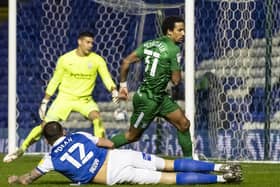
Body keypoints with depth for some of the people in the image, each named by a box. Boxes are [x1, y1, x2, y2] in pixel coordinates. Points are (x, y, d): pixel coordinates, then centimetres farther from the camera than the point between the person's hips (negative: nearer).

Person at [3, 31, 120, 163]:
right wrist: (44, 102, 2)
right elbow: (55, 81, 2)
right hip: (65, 97, 0)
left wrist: (113, 90, -32)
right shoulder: (65, 59, -6)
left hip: (85, 99, 0)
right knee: (46, 125, -7)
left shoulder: (97, 60, -7)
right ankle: (21, 150, 10)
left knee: (96, 117, -30)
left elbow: (106, 78, -10)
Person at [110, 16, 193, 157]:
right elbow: (176, 80, -13)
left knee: (184, 124, 6)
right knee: (132, 136, 5)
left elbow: (126, 62, 4)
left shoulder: (149, 44, 5)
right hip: (148, 100, -9)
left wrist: (123, 84, 13)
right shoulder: (174, 49, -18)